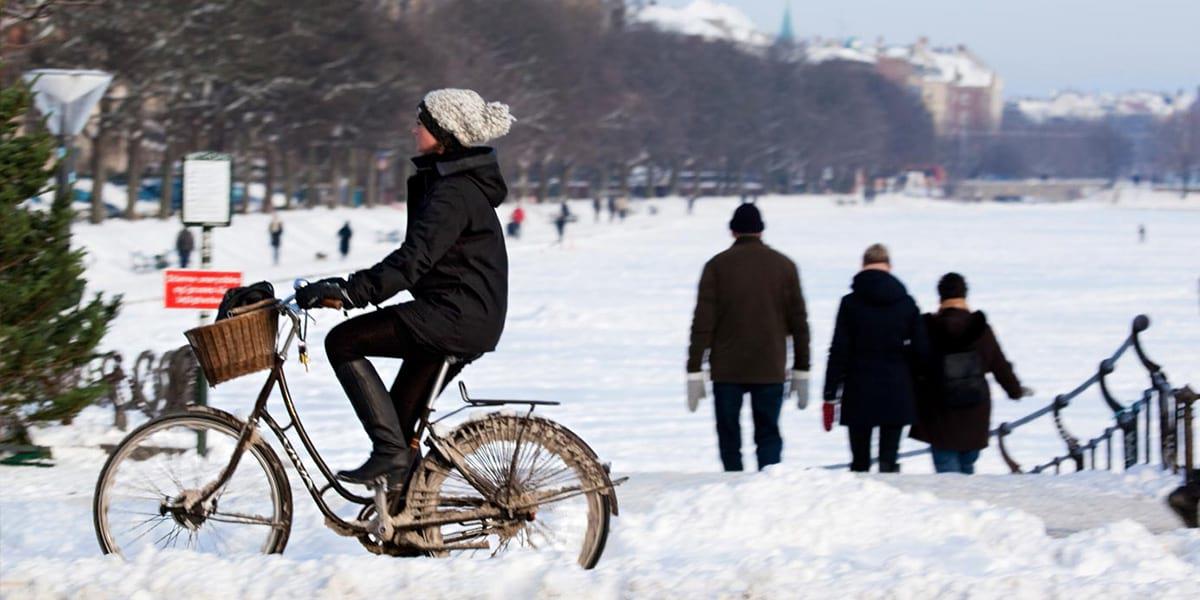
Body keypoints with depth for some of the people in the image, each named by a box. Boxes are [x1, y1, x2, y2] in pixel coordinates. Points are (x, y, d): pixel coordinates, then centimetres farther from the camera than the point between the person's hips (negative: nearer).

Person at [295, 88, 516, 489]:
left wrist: (349, 291, -31)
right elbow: (416, 257, 23)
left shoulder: (454, 193, -16)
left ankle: (390, 450, -15)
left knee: (343, 342, -12)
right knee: (402, 422, 13)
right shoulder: (448, 182, 17)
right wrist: (353, 287, 17)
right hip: (470, 320, 10)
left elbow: (413, 260, -26)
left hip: (456, 318, -10)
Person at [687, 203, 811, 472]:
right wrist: (801, 370, 13)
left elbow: (703, 321, -5)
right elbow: (799, 321, 7)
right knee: (768, 435, 5)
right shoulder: (784, 266, 4)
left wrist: (694, 369, -2)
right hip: (771, 369, 1)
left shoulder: (717, 266, -1)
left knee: (729, 438, 10)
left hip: (727, 369, -1)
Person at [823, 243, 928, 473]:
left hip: (859, 394, -1)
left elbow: (839, 352, -5)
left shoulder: (850, 303, -4)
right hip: (896, 394, 1)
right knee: (889, 459, 1)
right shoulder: (906, 303, 0)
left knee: (860, 462, 6)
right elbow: (921, 350, 3)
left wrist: (830, 396, -1)